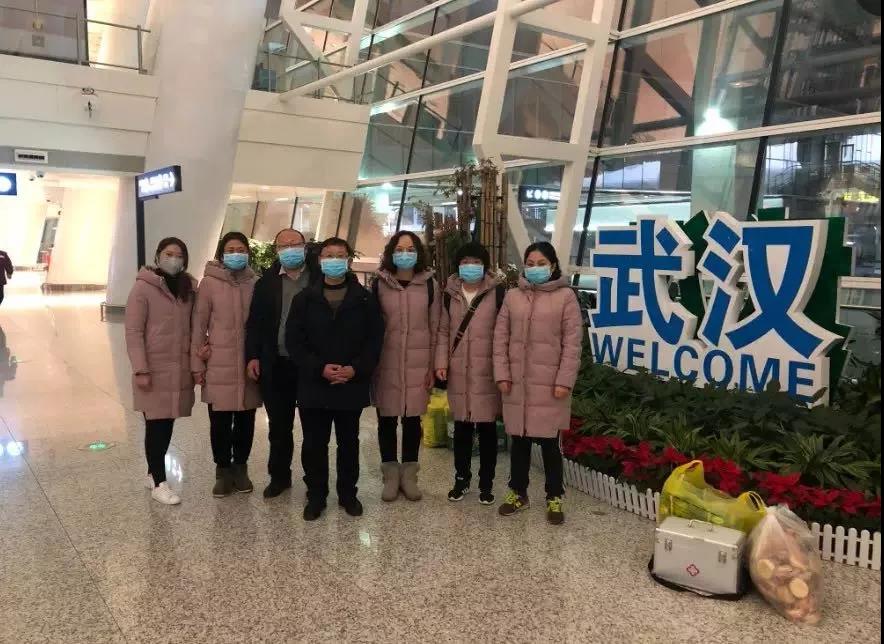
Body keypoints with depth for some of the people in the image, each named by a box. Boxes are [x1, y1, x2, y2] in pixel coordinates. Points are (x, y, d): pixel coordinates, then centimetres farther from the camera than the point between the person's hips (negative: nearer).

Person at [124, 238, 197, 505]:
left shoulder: (188, 287, 8)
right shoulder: (143, 287, -9)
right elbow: (133, 331, -11)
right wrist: (140, 370, -15)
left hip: (180, 369, 5)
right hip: (154, 369, -5)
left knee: (167, 424, 11)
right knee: (156, 424, 1)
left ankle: (153, 472, 27)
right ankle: (159, 483, 9)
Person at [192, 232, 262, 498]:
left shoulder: (256, 283, 3)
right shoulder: (209, 283, -3)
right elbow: (199, 325, 0)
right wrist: (197, 363, -1)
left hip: (249, 364, 2)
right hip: (219, 365, -2)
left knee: (245, 419, 9)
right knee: (220, 421, 4)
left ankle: (240, 467, 26)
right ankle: (223, 470, 21)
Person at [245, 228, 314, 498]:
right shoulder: (267, 281, 7)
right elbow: (255, 322, 7)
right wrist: (253, 356, -1)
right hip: (276, 365, 2)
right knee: (279, 425, 13)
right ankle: (279, 475, 29)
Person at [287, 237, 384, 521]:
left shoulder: (364, 298, 2)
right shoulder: (305, 298, 3)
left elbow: (375, 339, -1)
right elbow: (294, 340, -2)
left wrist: (356, 369, -14)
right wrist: (319, 368, -14)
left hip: (352, 385, 0)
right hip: (313, 385, 0)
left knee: (349, 443, 12)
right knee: (314, 444, 7)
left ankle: (348, 494, 26)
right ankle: (316, 495, 21)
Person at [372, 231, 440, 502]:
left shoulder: (429, 284, 3)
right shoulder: (380, 284, 1)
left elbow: (435, 327, 5)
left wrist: (433, 366, 2)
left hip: (418, 363, 1)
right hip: (385, 363, 0)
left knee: (413, 419, 8)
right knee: (386, 419, 6)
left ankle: (409, 475, 22)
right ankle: (391, 475, 20)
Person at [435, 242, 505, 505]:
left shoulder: (498, 293, -5)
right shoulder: (450, 294, 6)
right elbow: (444, 331, 11)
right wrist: (441, 362, 1)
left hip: (487, 371, -3)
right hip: (459, 372, 3)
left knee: (487, 427, 6)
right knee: (461, 427, 12)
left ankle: (486, 483, 18)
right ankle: (462, 478, 26)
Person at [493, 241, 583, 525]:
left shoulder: (565, 296, -2)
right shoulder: (513, 296, 8)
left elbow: (572, 342, -6)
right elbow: (501, 337, 7)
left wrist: (565, 380, -11)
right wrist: (502, 374, 0)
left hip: (549, 383, -3)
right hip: (517, 382, 3)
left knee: (549, 441, 4)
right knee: (519, 439, 12)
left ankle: (554, 498, 18)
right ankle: (518, 493, 27)